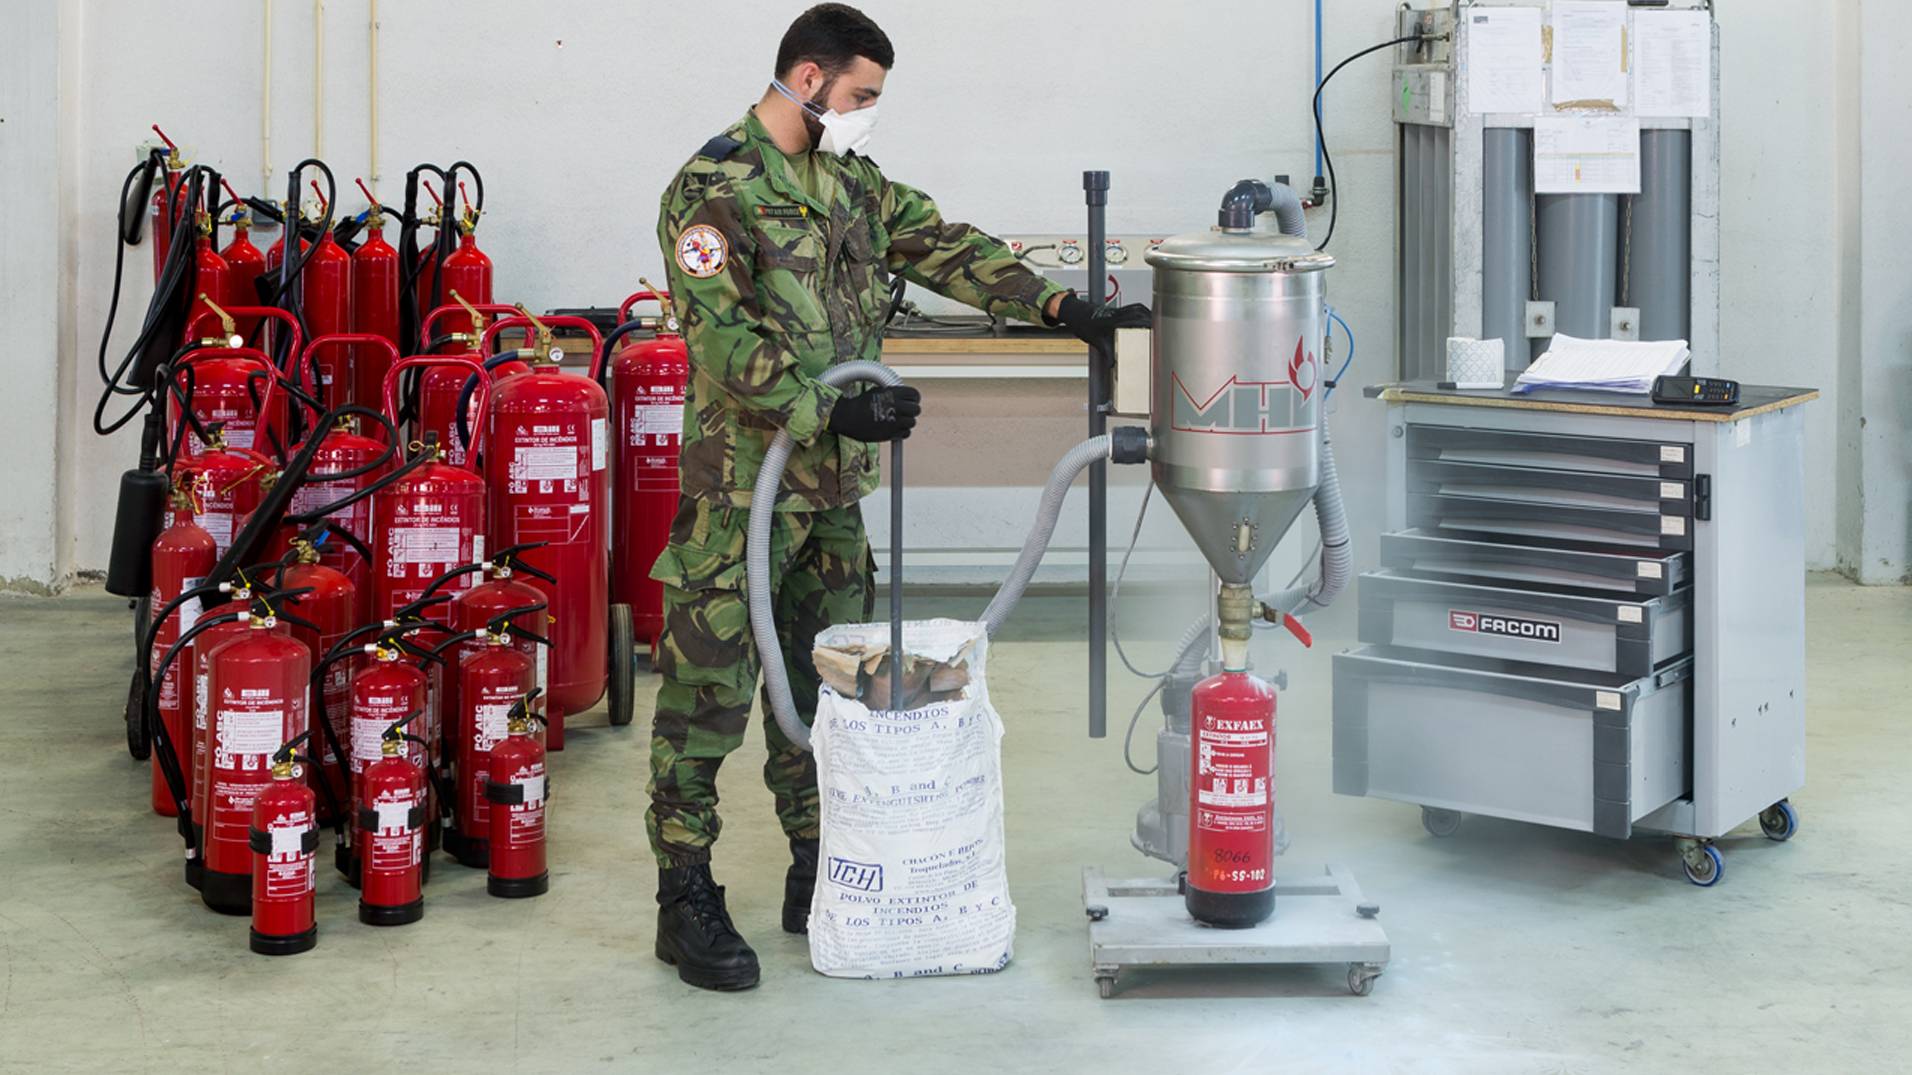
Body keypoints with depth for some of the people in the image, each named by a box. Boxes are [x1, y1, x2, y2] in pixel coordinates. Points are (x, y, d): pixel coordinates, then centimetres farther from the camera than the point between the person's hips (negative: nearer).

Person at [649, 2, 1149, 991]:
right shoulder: (713, 193, -13)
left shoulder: (848, 181, 13)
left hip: (832, 482, 8)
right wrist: (836, 410, -26)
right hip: (742, 481, -8)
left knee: (824, 682, 13)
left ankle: (818, 875, 23)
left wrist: (1062, 307, 2)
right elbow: (729, 344, -20)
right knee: (710, 687, -3)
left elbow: (942, 247, 12)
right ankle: (685, 897, 3)